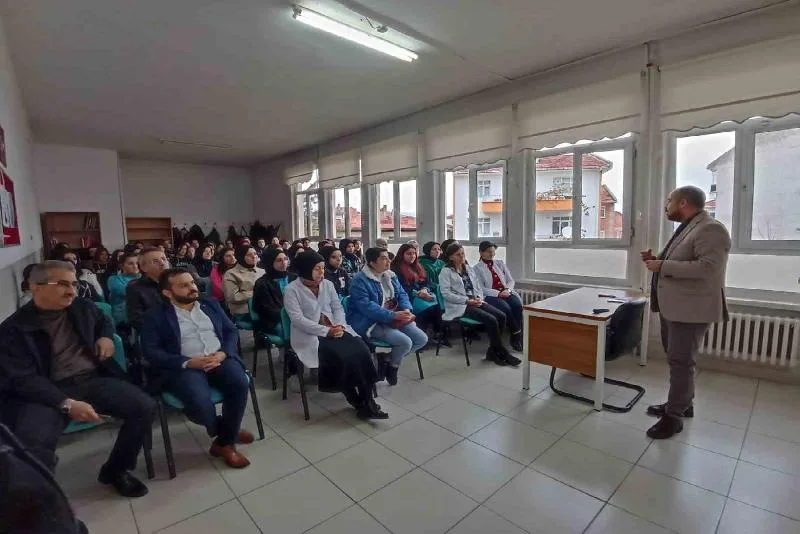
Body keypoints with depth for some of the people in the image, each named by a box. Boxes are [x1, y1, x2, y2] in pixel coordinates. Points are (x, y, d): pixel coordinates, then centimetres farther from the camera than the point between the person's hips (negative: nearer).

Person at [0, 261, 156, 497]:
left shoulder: (83, 308, 11)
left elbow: (105, 321, 35)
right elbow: (23, 379, -11)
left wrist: (106, 336, 10)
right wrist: (67, 404, -26)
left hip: (94, 379, 4)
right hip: (48, 390, -3)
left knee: (145, 407, -18)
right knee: (33, 441, -34)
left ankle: (115, 470, 7)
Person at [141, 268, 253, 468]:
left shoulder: (210, 304, 15)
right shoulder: (155, 315, 6)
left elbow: (231, 331, 12)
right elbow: (150, 351, -3)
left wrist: (223, 353, -9)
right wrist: (187, 362, -16)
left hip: (219, 359, 3)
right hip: (184, 366, -2)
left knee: (240, 383, -28)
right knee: (199, 403, -32)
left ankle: (224, 442, -5)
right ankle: (227, 430, 4)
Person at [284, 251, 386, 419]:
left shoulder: (328, 284, 10)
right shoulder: (292, 290, -6)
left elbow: (338, 308, 10)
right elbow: (298, 320, -15)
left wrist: (339, 326, -11)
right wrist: (326, 331, -22)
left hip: (335, 330, 5)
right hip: (310, 336, -5)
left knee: (362, 350, -22)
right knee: (342, 357, -29)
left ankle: (367, 401, -15)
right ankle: (358, 403, -10)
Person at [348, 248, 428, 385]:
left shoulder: (390, 275, 10)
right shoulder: (359, 281, -15)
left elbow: (402, 294, 11)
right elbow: (366, 306, -25)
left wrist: (406, 309, -13)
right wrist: (393, 315, -30)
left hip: (395, 319, 8)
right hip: (372, 322, -8)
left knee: (422, 339, -3)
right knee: (405, 342, -25)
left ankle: (390, 361, 13)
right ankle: (392, 365, 8)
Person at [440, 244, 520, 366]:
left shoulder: (469, 269, 21)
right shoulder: (446, 272, -1)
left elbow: (478, 286, 21)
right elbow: (446, 293, -11)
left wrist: (479, 298, -2)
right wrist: (467, 300, -16)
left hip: (476, 301, 7)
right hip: (460, 306, -7)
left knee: (501, 316, -15)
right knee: (491, 320, -24)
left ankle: (493, 351, -3)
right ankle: (503, 353, -7)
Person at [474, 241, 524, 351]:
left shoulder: (500, 263, 18)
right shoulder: (477, 268, 3)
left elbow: (510, 280, 15)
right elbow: (481, 288, -6)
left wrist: (507, 290, -8)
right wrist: (498, 293, -17)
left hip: (506, 293, 4)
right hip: (490, 296, -4)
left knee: (518, 305, -27)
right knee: (506, 308, -32)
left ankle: (515, 338, -21)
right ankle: (517, 336, -16)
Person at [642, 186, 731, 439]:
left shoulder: (711, 229, -15)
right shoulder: (687, 228, 16)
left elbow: (708, 268, -27)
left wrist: (662, 266, -23)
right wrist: (657, 260, 8)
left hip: (690, 309, -10)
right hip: (673, 307, 10)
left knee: (681, 362, -2)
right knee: (676, 360, 18)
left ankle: (674, 416, 8)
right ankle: (681, 403, 32)